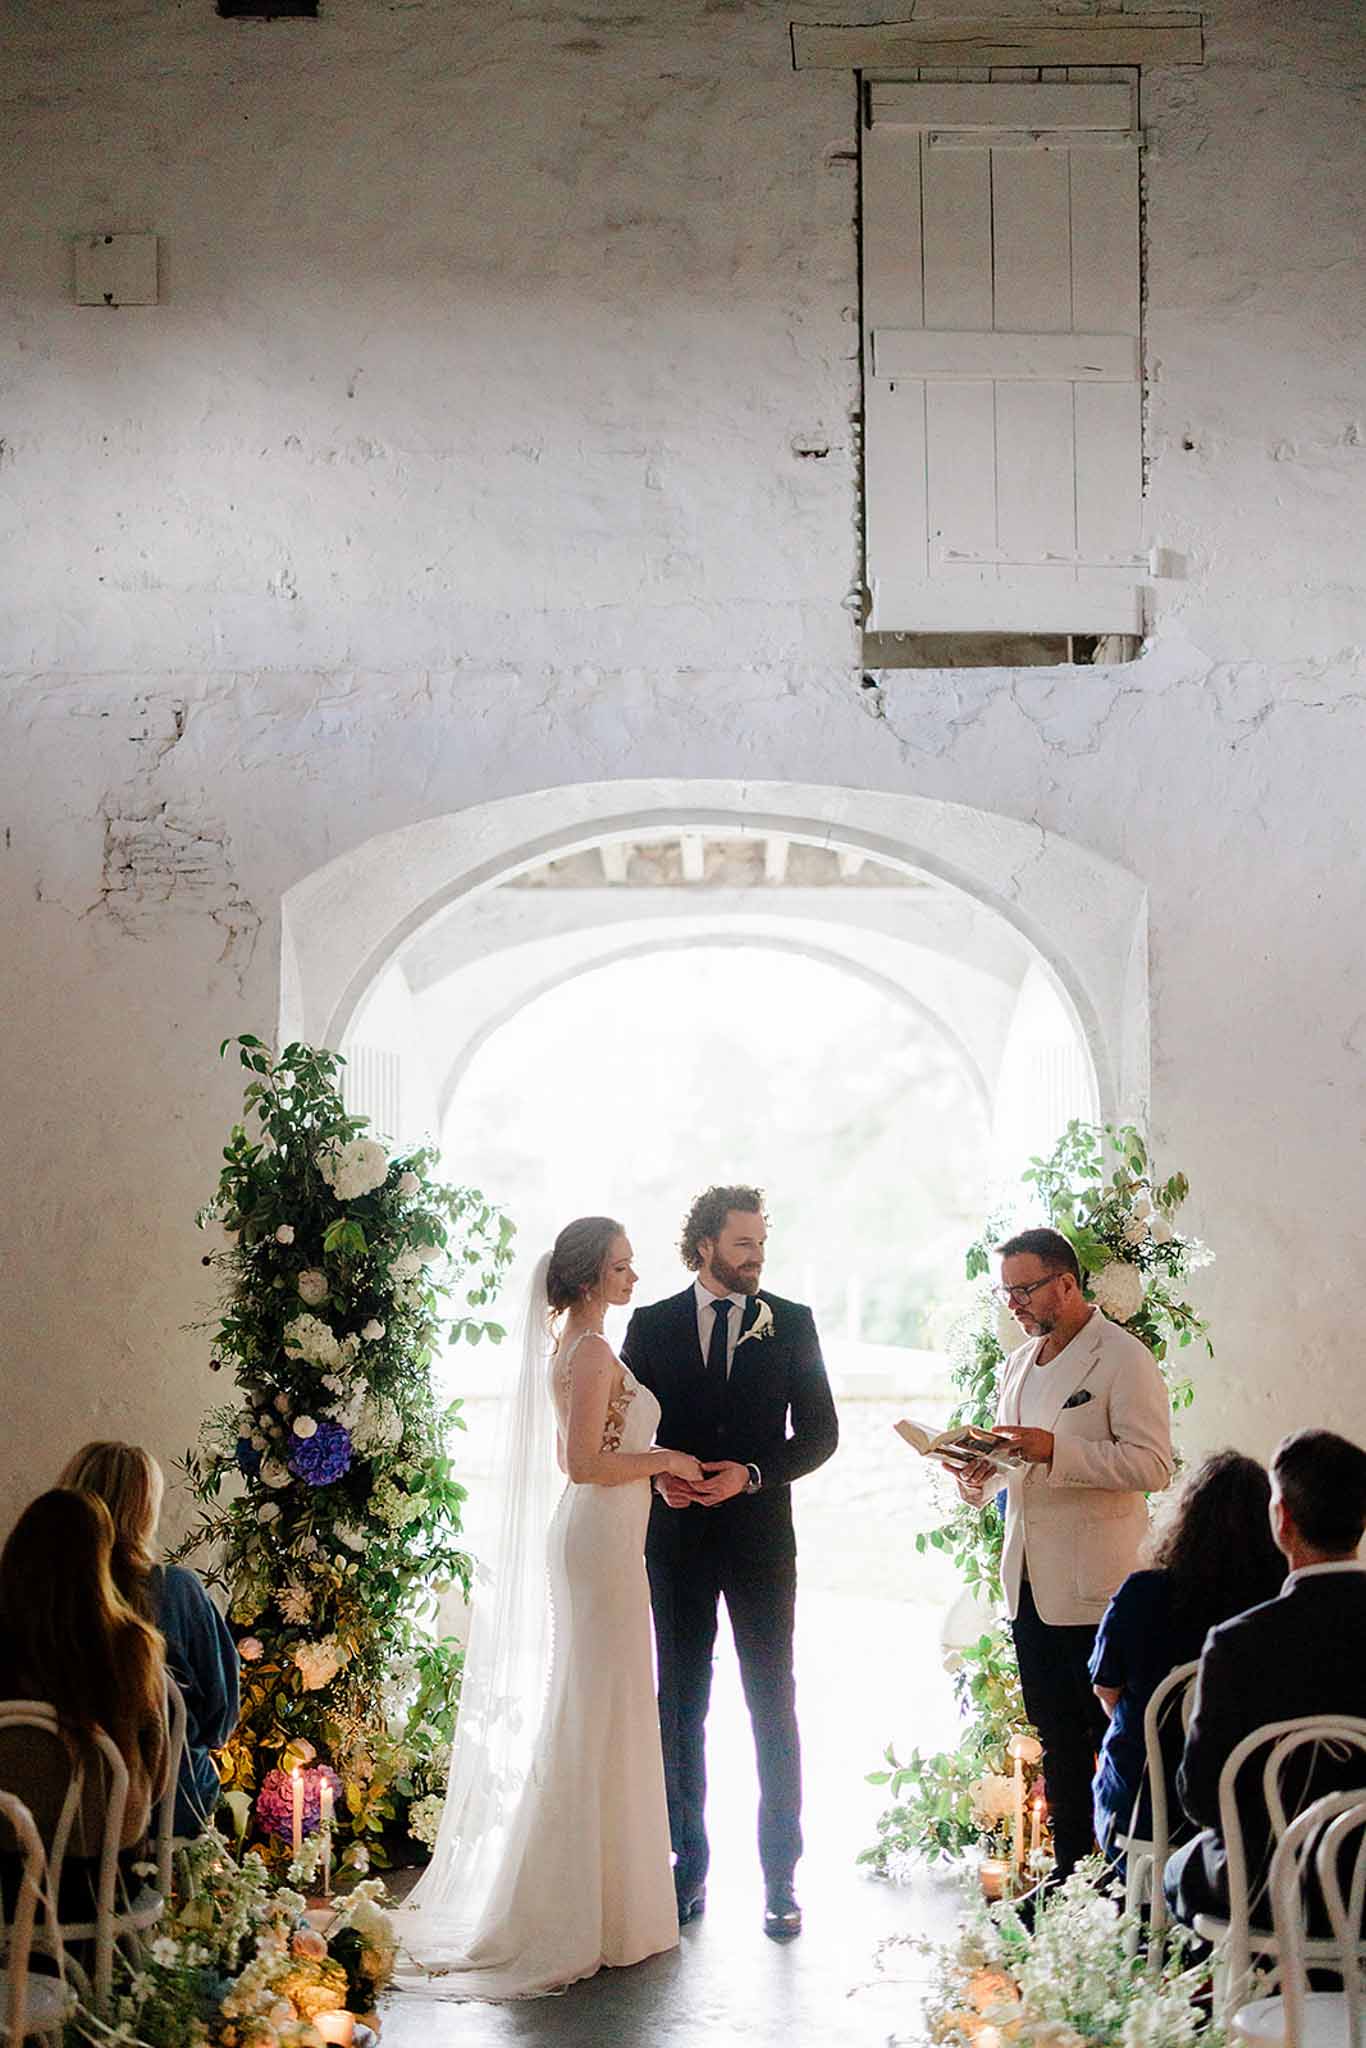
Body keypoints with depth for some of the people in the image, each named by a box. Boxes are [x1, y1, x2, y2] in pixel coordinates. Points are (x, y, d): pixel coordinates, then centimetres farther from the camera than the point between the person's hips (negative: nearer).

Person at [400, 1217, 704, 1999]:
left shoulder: (571, 1346, 14)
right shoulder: (593, 1351, -16)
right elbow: (584, 1464, -22)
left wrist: (653, 1468, 12)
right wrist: (665, 1460, -11)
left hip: (589, 1533, 10)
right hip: (604, 1536, -10)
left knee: (587, 1713, 15)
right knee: (606, 1710, -4)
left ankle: (573, 1895, 24)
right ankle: (601, 1912, 3)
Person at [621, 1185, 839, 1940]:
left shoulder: (791, 1324, 2)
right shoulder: (652, 1324, 4)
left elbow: (819, 1431, 1)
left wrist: (753, 1474, -13)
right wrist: (657, 1477, -11)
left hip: (760, 1538, -1)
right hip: (677, 1536, 1)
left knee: (773, 1707, 0)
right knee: (680, 1708, 7)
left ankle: (780, 1879, 5)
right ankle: (689, 1867, 16)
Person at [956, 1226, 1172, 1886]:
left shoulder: (1123, 1359, -9)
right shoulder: (1019, 1363, 16)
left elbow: (1152, 1465, -18)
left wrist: (1054, 1449, -25)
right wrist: (981, 1474, 3)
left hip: (1095, 1585, -8)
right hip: (1029, 1580, 8)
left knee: (1113, 1740, -3)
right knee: (1057, 1739, 13)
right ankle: (1070, 1872, 21)